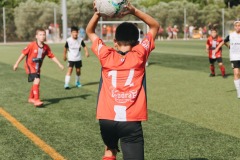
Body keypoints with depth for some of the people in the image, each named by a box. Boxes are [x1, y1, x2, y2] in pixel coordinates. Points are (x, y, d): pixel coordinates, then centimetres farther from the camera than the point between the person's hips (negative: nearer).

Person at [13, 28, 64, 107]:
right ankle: (36, 100, -22)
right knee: (37, 80, -23)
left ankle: (31, 98, 41)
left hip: (37, 67, 7)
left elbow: (52, 56, 2)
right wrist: (16, 64, -9)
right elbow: (23, 54, -11)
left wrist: (59, 64, -3)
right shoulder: (32, 45, -17)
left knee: (36, 82, 18)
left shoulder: (46, 47, -3)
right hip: (30, 66, -6)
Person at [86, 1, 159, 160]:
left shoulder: (106, 56, 2)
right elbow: (155, 26, 10)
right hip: (131, 121, -3)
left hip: (106, 119, 3)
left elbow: (90, 31, 18)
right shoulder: (139, 55, -1)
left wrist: (98, 13, 2)